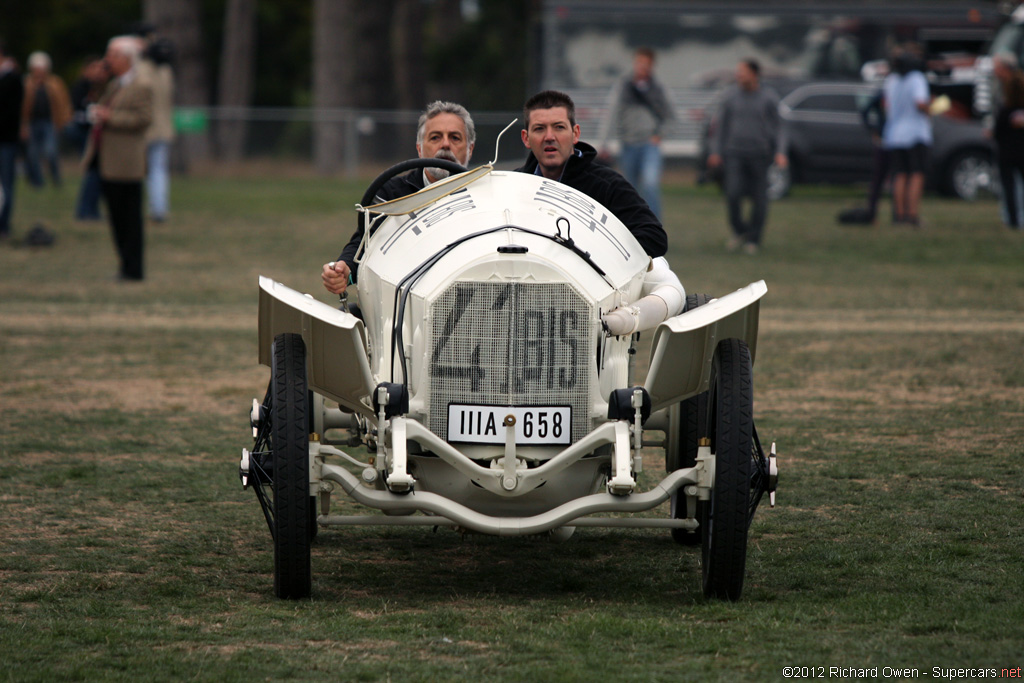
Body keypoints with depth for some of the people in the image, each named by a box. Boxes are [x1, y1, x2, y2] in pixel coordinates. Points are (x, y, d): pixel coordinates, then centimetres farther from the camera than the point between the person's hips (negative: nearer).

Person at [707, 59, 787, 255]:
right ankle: (739, 230, 10)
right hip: (734, 153, 1)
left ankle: (754, 239, 14)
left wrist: (780, 152, -10)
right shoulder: (730, 96, 4)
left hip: (759, 154, -1)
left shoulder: (768, 98, -1)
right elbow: (722, 126, 10)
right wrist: (715, 152, 6)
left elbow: (777, 128, 2)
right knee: (733, 193, -13)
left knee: (759, 198, 0)